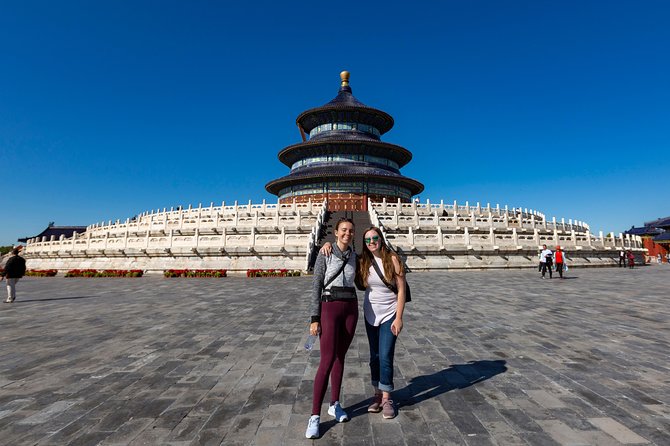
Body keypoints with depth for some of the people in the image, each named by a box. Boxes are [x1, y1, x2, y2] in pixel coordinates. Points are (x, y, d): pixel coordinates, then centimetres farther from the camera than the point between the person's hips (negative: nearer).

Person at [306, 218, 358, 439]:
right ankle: (315, 416, -1)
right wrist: (315, 318, -10)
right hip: (329, 307, -4)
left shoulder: (355, 256, 8)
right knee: (327, 360, -9)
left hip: (350, 308, 5)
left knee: (340, 357, 12)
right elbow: (316, 286, -7)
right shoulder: (325, 255, -6)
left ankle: (334, 404, 26)